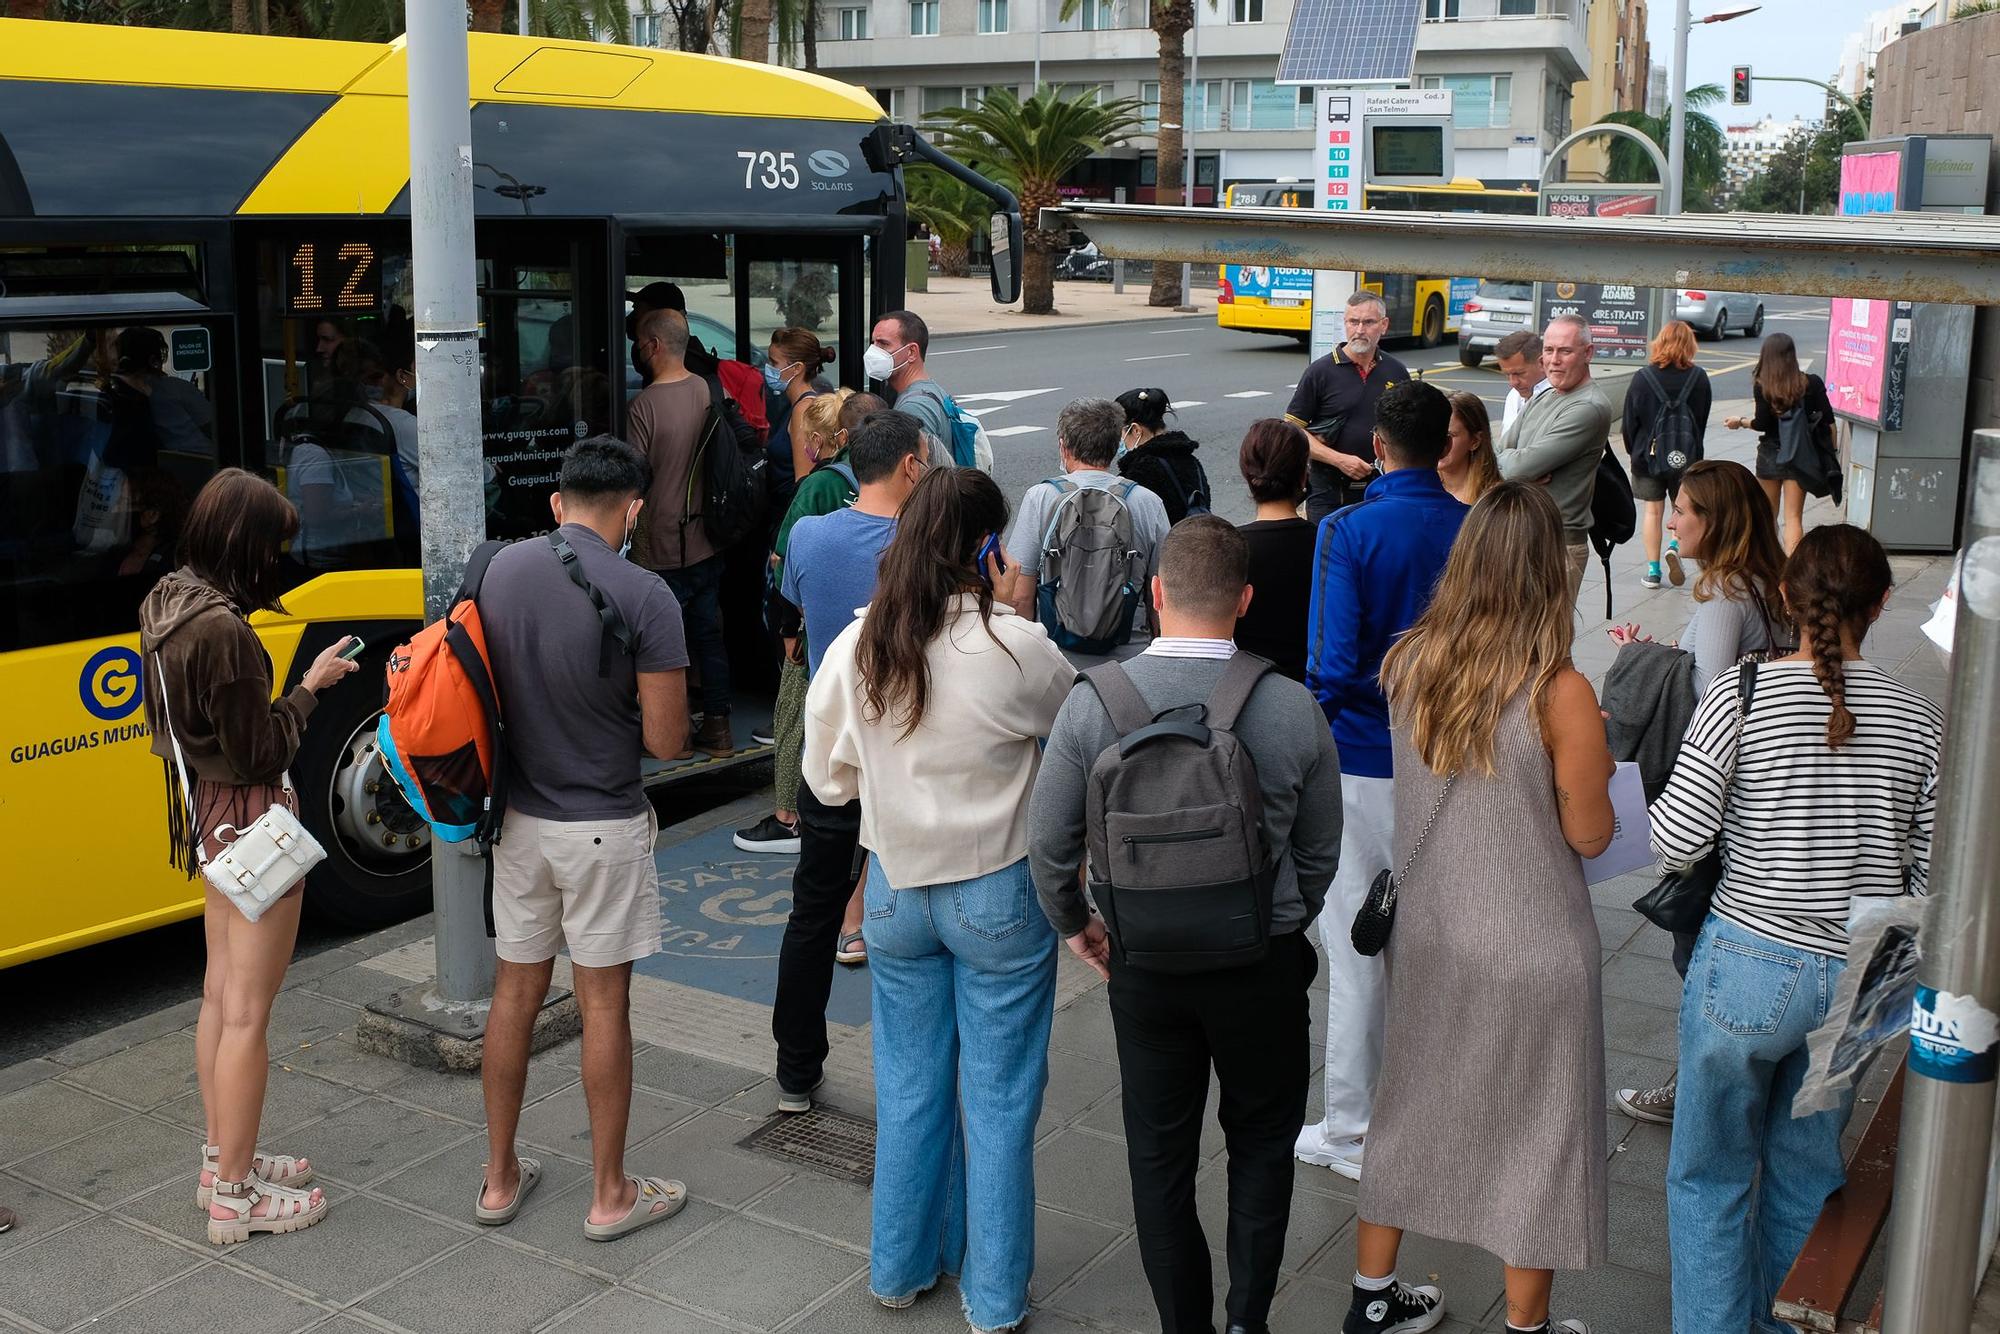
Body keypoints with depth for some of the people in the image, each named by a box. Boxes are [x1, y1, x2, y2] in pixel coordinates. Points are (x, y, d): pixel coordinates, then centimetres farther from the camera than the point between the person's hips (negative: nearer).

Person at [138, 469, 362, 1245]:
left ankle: (221, 1160, 31)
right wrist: (311, 687, -9)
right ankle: (235, 1196, 11)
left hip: (211, 819, 10)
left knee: (220, 994, 19)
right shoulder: (223, 630, -26)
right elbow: (260, 753, -20)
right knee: (247, 1011, 0)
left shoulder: (167, 607, 3)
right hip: (254, 822, -10)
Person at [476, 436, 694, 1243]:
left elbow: (493, 688, 10)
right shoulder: (644, 597, -18)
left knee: (515, 991, 16)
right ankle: (610, 1195, 17)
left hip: (519, 817, 5)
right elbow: (665, 741, -15)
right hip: (602, 825, -5)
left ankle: (500, 1177, 28)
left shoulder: (501, 569, -2)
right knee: (603, 1003, 6)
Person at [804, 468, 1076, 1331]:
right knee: (999, 1097, 9)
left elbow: (827, 778, 3)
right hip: (997, 894, -4)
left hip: (896, 889, 4)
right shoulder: (1012, 647, -19)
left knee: (909, 1086, 18)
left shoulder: (854, 647, -7)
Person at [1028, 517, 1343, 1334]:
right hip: (1264, 963, -1)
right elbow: (1319, 852, -2)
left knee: (1159, 1156, 17)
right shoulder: (1291, 708, -15)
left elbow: (1048, 843, -6)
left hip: (1144, 967, 1)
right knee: (1262, 1144, 20)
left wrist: (1073, 925, 12)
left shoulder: (1093, 702, -14)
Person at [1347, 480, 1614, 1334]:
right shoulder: (1559, 693, -21)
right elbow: (1589, 835, -12)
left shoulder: (1407, 666, -8)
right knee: (1539, 1134, 14)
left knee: (1412, 1106, 21)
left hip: (1426, 934, 5)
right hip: (1532, 951, -5)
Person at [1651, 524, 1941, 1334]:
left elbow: (1675, 842, -15)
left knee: (1710, 1176, 14)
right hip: (1859, 980, 3)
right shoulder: (1919, 719, -2)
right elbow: (1931, 875, 1)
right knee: (1806, 1175, 21)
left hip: (1750, 967, -3)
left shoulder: (1740, 697, -12)